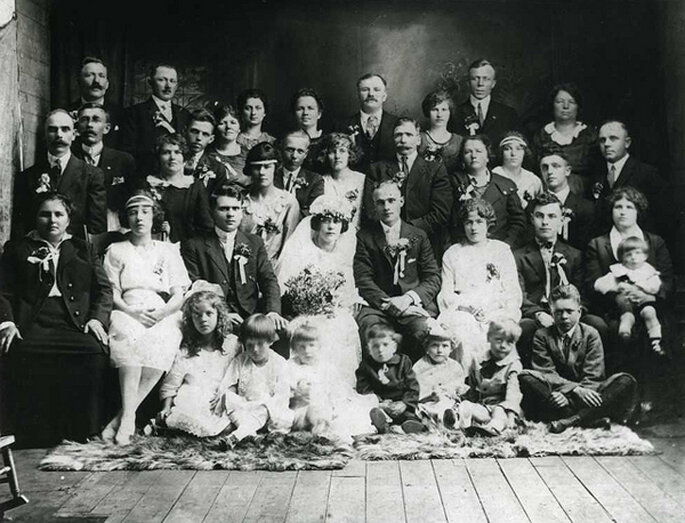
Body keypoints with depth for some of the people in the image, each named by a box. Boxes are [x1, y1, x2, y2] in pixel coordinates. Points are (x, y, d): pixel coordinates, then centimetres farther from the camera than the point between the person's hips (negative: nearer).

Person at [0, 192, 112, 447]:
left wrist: (97, 318, -3)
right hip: (32, 323, 0)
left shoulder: (82, 249, 24)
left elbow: (103, 288, 15)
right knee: (22, 354, -33)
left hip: (75, 323, 1)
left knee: (95, 351, -31)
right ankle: (33, 433, -20)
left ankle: (80, 429, -19)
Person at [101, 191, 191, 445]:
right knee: (129, 336, -36)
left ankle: (122, 417, -31)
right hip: (127, 314, 0)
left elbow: (179, 294, 10)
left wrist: (162, 313, -12)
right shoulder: (116, 251, 19)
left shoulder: (168, 251, 20)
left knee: (161, 341, -34)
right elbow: (112, 293, 7)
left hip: (163, 316, 0)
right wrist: (131, 312, -14)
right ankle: (129, 417, -37)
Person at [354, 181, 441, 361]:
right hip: (378, 305, -1)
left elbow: (433, 278, 9)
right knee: (370, 331, -33)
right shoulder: (365, 237, 12)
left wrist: (408, 298, -11)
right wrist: (389, 303, -15)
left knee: (424, 330, -30)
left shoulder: (418, 236, 16)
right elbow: (363, 280, 2)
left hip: (414, 304, 1)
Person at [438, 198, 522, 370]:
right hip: (461, 311, 0)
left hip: (497, 313, 0)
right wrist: (465, 306, -10)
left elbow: (513, 292, 11)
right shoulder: (452, 254, 22)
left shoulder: (502, 250, 20)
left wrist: (494, 313, -9)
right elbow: (446, 293, 13)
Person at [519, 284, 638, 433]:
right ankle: (588, 418, -34)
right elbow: (546, 373, -5)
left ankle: (573, 419, -38)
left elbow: (592, 377, -2)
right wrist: (575, 389, -23)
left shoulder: (590, 334, 8)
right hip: (554, 392, -1)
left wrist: (568, 396, -21)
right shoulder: (542, 336, 7)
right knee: (525, 377, -29)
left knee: (626, 381, -22)